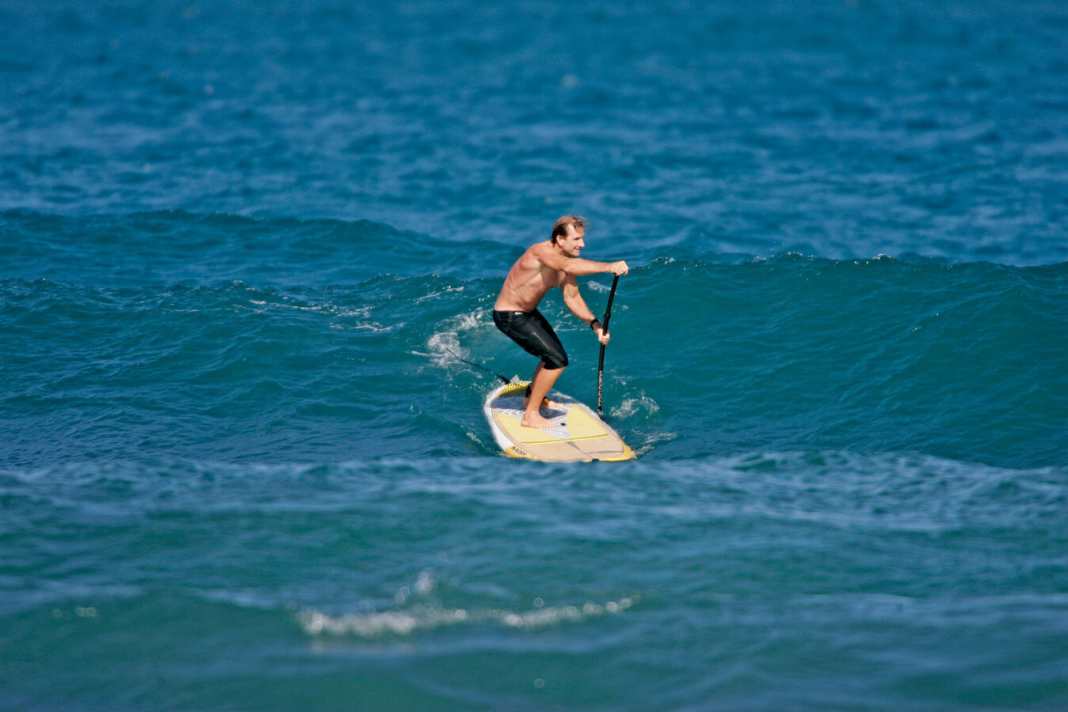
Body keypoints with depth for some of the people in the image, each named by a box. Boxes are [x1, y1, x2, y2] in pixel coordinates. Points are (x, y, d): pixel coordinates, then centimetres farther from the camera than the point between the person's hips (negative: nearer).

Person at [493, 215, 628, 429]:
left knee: (552, 353, 28)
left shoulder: (566, 259, -3)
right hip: (509, 316, -10)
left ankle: (532, 399, 49)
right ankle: (531, 415, -8)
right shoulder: (542, 252, -31)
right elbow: (569, 266, -51)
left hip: (528, 311, 10)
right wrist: (608, 267, -59)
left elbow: (572, 297, 2)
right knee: (557, 360, -15)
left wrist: (594, 323, -11)